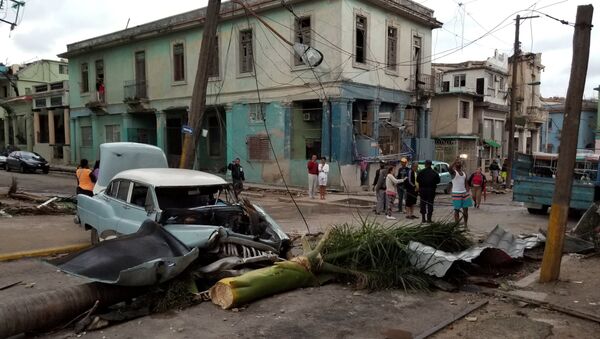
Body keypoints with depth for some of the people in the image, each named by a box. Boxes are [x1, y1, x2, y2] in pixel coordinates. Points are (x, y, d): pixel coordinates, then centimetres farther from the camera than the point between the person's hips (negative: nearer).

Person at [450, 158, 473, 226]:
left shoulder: (464, 173, 13)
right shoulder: (453, 172, -4)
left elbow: (466, 184, 13)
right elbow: (450, 168, -29)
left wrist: (467, 192, 2)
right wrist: (455, 161, -37)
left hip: (464, 193, 5)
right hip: (456, 193, -5)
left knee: (465, 210, 7)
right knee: (457, 210, 0)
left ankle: (465, 225, 18)